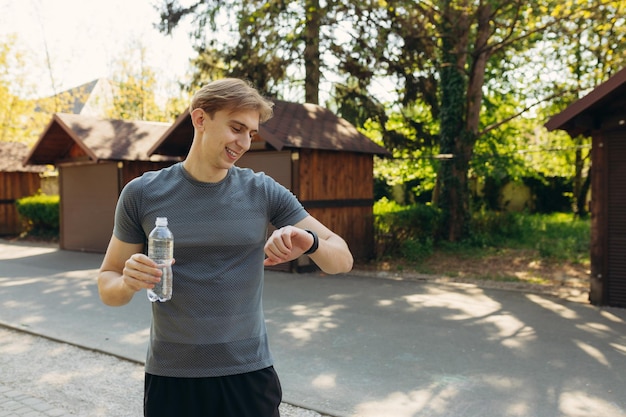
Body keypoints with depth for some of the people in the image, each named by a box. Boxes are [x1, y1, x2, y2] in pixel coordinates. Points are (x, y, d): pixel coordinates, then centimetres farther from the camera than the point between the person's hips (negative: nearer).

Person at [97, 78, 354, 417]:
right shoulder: (142, 194, -5)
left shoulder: (264, 192, -5)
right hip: (170, 378, 0)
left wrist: (310, 242, -25)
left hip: (249, 375, 1)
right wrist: (129, 282, -20)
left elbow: (342, 260, -3)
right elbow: (107, 286, 3)